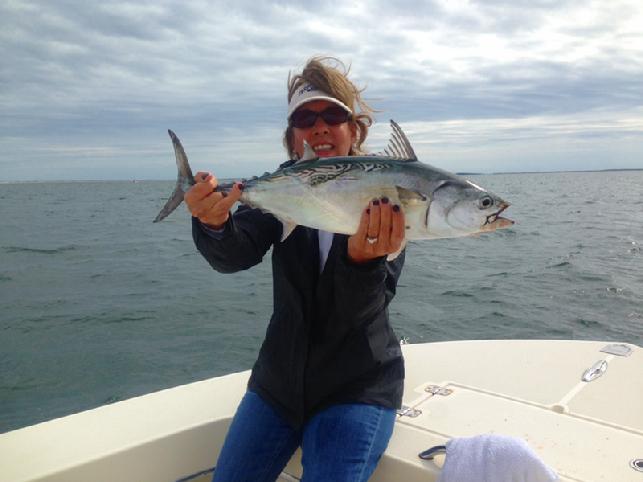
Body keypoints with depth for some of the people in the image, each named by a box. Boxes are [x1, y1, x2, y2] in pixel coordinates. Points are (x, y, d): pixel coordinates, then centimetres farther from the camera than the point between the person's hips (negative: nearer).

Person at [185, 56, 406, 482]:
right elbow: (235, 257, -20)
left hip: (359, 387, -3)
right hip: (278, 381, 3)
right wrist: (215, 225, -42)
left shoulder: (387, 197, -11)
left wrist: (364, 258, -42)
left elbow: (362, 310, -21)